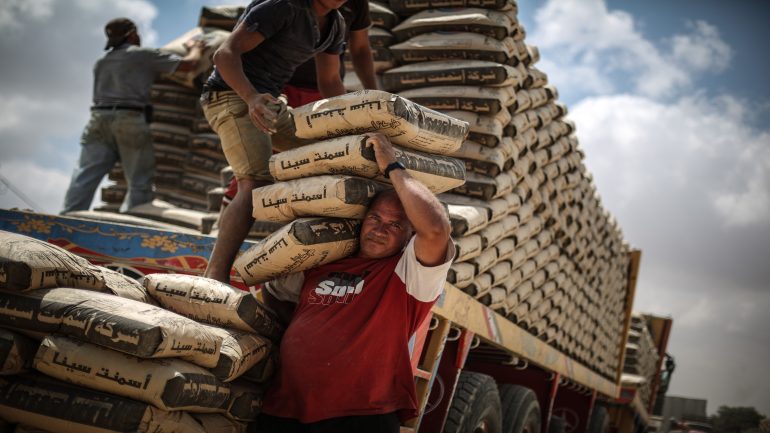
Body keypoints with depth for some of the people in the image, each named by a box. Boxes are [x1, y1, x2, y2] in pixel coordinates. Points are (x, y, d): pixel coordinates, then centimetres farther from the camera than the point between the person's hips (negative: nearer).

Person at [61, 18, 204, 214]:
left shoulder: (101, 63, 27)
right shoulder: (143, 54, 8)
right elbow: (188, 64, 3)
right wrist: (195, 48, 24)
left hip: (99, 118, 6)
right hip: (130, 120, -5)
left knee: (85, 176, -1)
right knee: (139, 184, -3)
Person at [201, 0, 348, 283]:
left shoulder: (334, 24, 7)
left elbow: (330, 83, 15)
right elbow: (226, 54, -25)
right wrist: (252, 98, -43)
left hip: (266, 103, 9)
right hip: (231, 97, -9)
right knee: (258, 186, -28)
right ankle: (214, 279, -32)